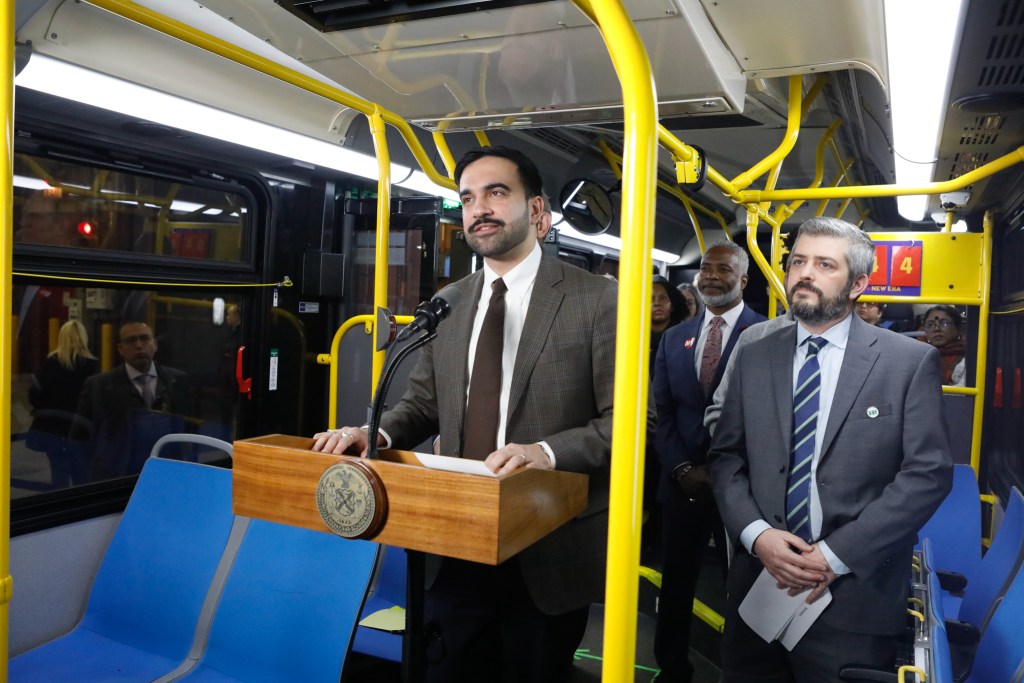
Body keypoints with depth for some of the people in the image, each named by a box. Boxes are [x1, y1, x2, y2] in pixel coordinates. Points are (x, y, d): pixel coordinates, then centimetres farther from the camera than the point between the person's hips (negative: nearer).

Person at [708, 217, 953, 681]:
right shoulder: (754, 358, 7)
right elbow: (726, 457, 6)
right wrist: (756, 534, -10)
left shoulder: (910, 361, -3)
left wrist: (837, 555, -13)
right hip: (759, 584, 3)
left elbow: (929, 472, -8)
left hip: (856, 595, -3)